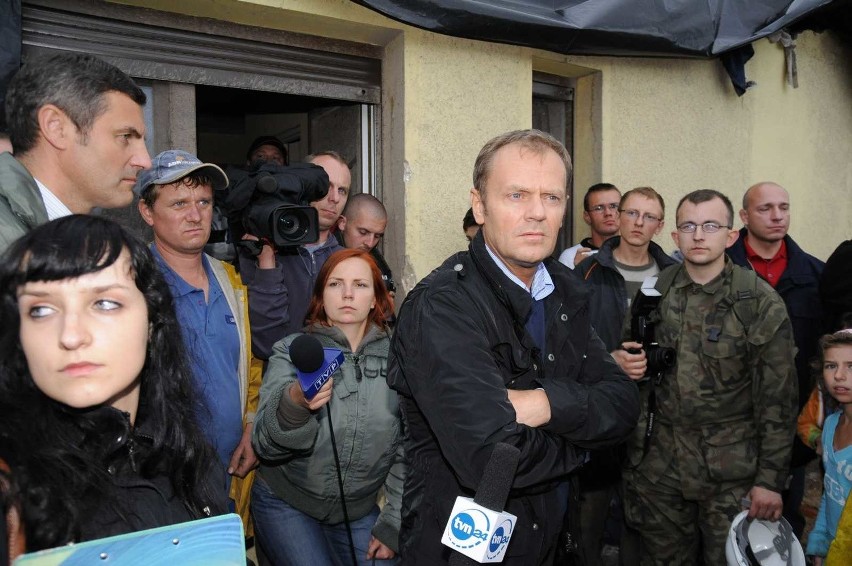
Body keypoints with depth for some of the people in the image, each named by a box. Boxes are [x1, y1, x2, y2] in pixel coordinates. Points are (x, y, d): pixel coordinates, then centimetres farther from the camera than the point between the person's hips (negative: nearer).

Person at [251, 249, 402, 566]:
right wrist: (295, 403, -39)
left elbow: (408, 450, 1)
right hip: (286, 504, -1)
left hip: (358, 511, 2)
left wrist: (393, 523, 0)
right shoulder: (293, 350, -8)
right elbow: (266, 444, -19)